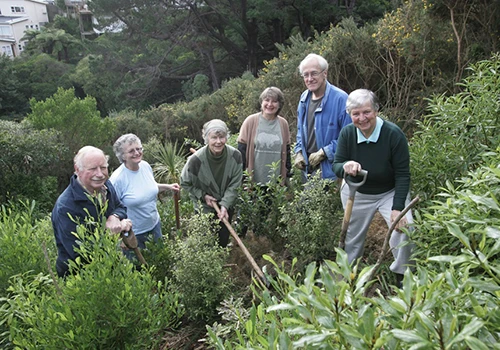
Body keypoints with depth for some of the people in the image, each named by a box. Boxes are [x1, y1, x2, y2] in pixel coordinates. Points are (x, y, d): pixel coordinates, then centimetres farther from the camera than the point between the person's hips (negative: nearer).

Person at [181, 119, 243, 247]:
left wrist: (225, 205, -23)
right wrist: (203, 196, -16)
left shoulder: (235, 156, -22)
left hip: (226, 206, 2)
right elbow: (185, 183, -9)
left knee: (224, 239, 20)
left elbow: (234, 185, -14)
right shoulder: (196, 160, -27)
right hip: (205, 208, -2)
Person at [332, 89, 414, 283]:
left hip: (390, 192, -2)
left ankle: (401, 275, 3)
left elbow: (403, 174, -20)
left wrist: (397, 207, -26)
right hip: (356, 194, 3)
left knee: (404, 227, -23)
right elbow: (336, 166, -12)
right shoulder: (347, 133, -16)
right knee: (352, 239, 15)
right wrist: (345, 166, -37)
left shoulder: (394, 134, -24)